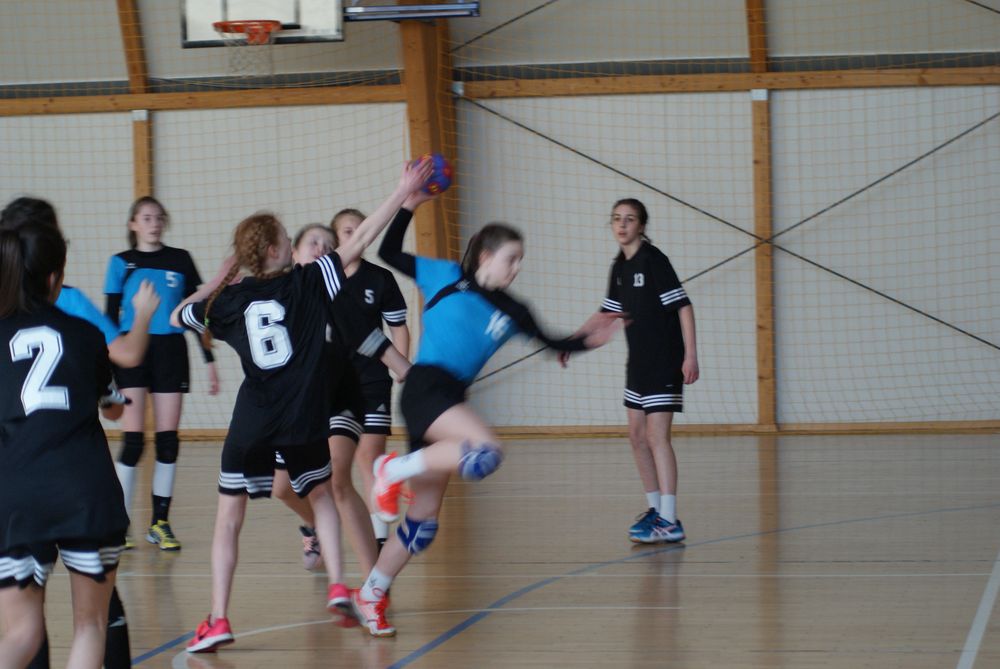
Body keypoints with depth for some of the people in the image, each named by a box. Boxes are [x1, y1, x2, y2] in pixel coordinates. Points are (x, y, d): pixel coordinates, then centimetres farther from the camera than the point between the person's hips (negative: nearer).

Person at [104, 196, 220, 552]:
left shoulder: (180, 260, 8)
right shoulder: (121, 263, 5)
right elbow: (111, 316, 4)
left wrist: (210, 360, 6)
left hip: (171, 350, 2)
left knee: (168, 440, 1)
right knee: (133, 440, -8)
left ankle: (160, 523, 9)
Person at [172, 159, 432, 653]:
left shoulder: (228, 301, 5)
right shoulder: (308, 282, -1)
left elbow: (177, 316, 22)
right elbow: (362, 238, 0)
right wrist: (404, 191, 3)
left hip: (251, 425, 0)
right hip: (305, 420, 0)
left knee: (229, 517, 7)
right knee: (320, 494, 25)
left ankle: (217, 621, -2)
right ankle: (336, 586, 11)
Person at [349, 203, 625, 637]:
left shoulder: (510, 312, 15)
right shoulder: (447, 277, 5)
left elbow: (553, 344, 19)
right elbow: (389, 253, 9)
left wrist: (588, 340, 3)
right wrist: (409, 203, 2)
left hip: (450, 400, 7)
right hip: (424, 387, -7)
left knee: (424, 518, 7)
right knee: (486, 451, -32)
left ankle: (370, 595, 18)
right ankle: (393, 470, -16)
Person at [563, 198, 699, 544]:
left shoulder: (653, 260, -13)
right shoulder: (620, 267, 11)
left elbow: (682, 306, -16)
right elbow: (609, 314, 23)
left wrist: (691, 354, -22)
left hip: (664, 363, -9)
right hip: (638, 363, 9)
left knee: (657, 436, -13)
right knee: (637, 435, 12)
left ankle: (670, 522, -15)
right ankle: (655, 509, 25)